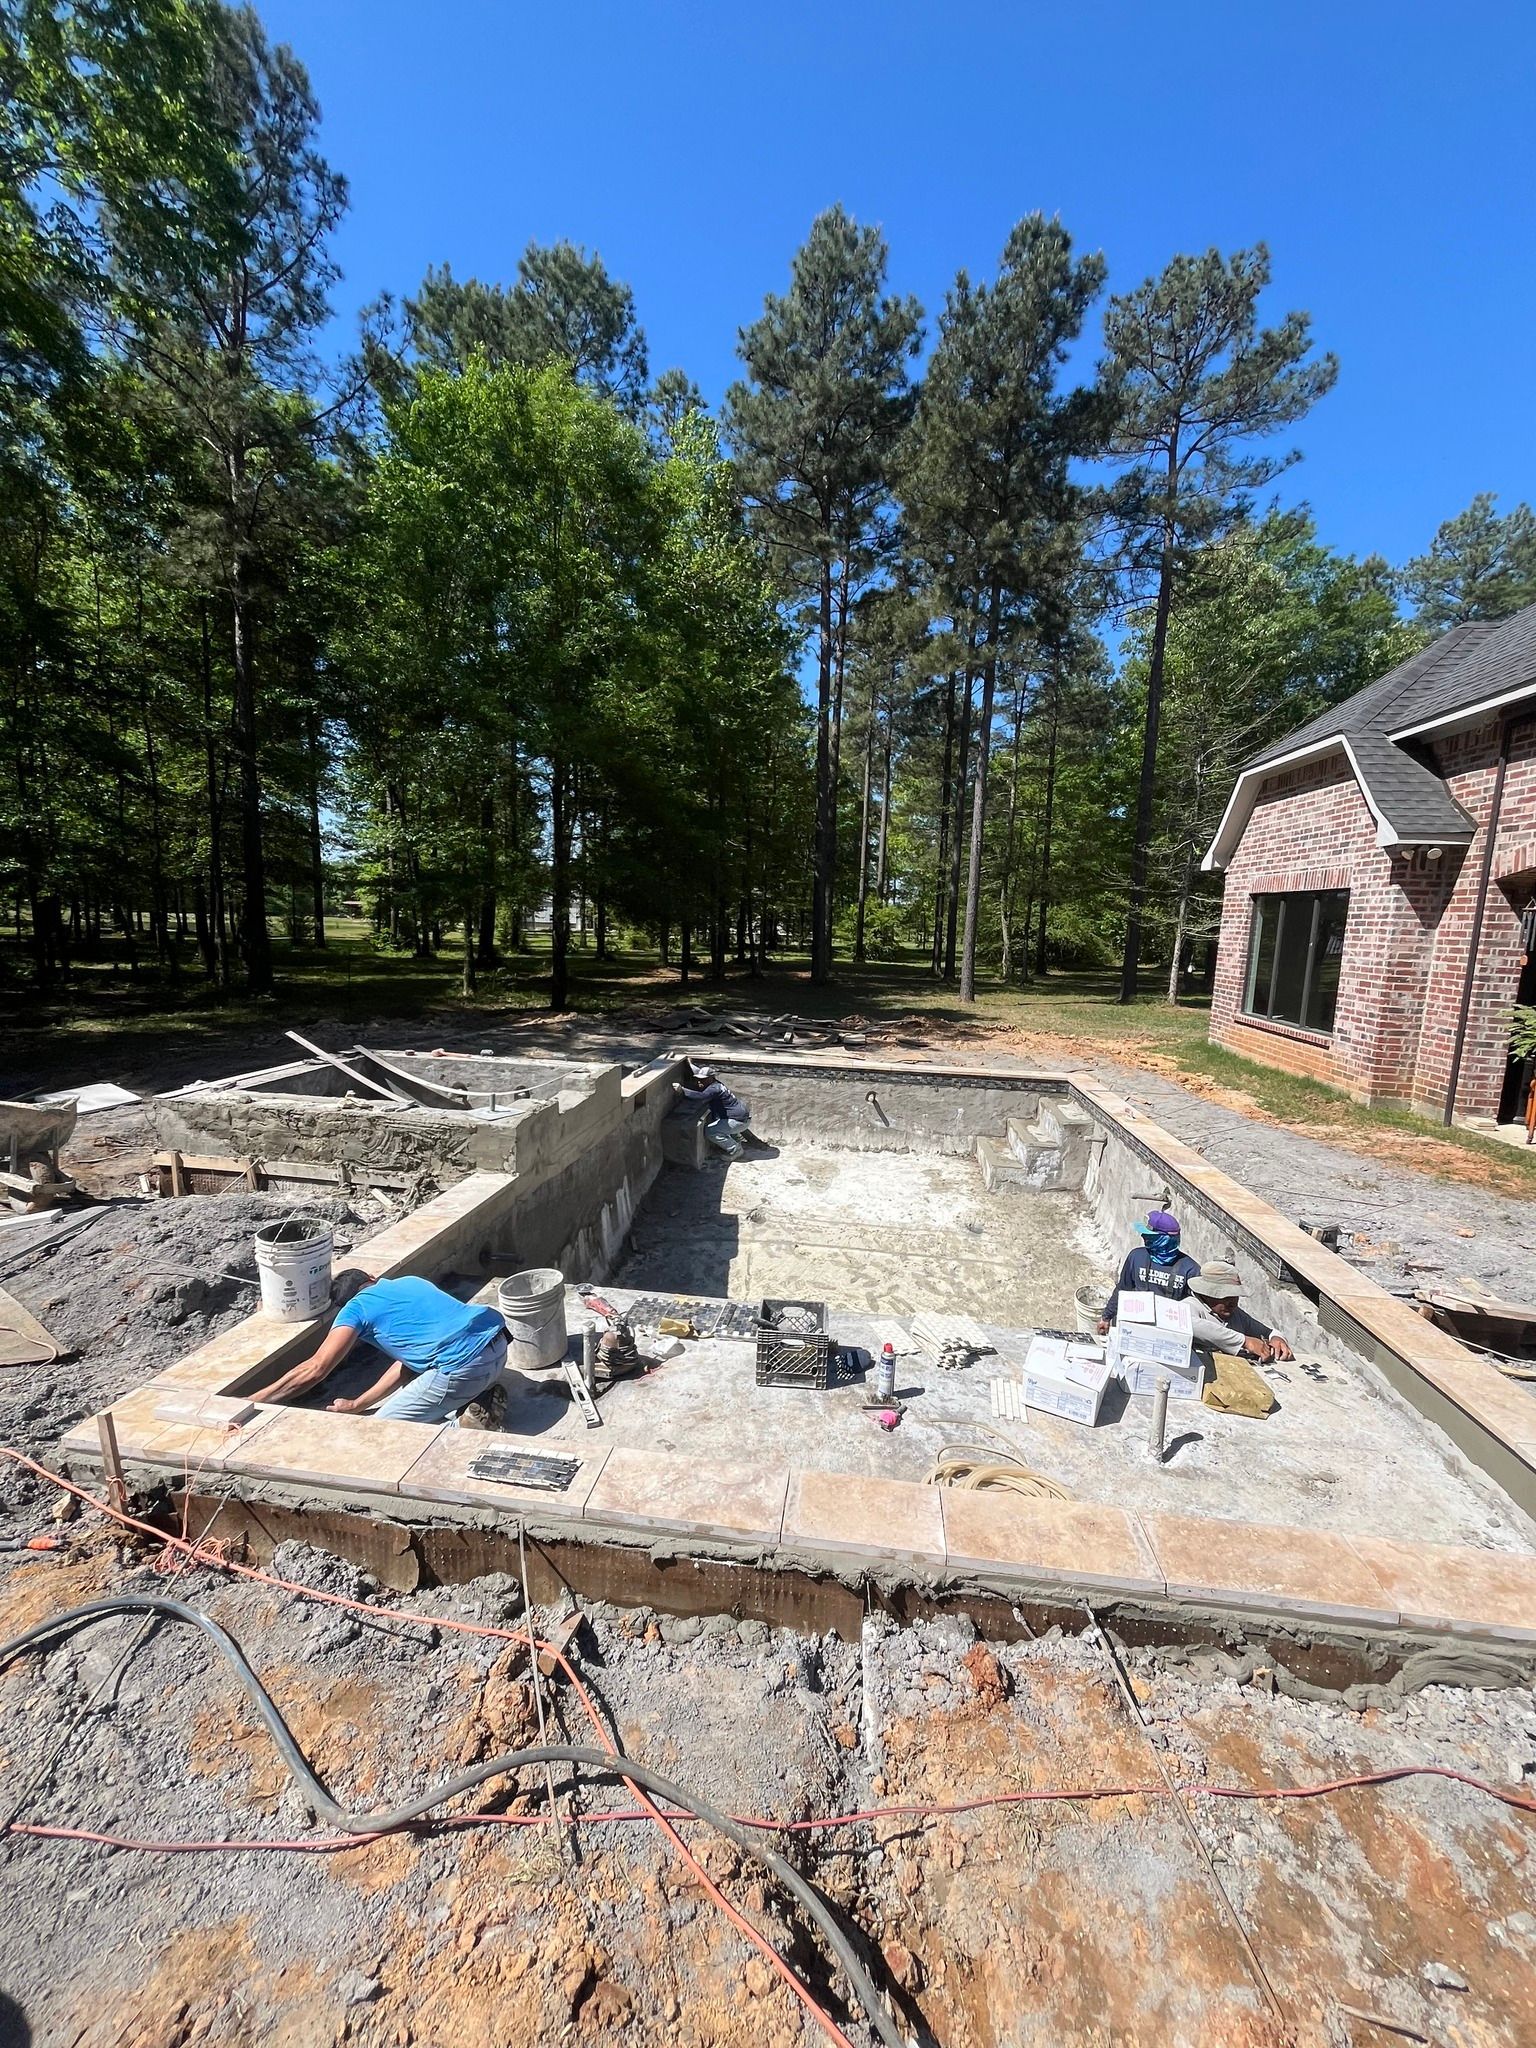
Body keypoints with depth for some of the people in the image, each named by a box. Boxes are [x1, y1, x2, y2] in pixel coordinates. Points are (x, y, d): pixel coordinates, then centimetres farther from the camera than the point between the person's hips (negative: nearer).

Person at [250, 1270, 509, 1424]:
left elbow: (315, 1369, 2)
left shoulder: (357, 1307, 10)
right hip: (499, 1343, 7)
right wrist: (357, 1405, 33)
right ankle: (482, 1396, 14)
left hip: (466, 1365, -7)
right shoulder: (410, 1282, 29)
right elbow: (409, 1358, 29)